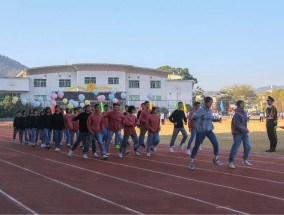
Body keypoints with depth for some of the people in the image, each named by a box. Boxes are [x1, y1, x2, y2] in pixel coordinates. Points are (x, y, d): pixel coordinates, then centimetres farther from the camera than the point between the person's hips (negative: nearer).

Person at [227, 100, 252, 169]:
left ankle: (245, 160, 19)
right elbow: (237, 125, -19)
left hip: (244, 132, 8)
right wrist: (245, 130, -13)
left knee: (248, 146, 6)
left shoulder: (244, 113, 9)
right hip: (238, 133, -8)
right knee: (235, 148, -4)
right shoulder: (237, 114, -16)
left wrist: (246, 129, 5)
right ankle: (230, 162, 8)